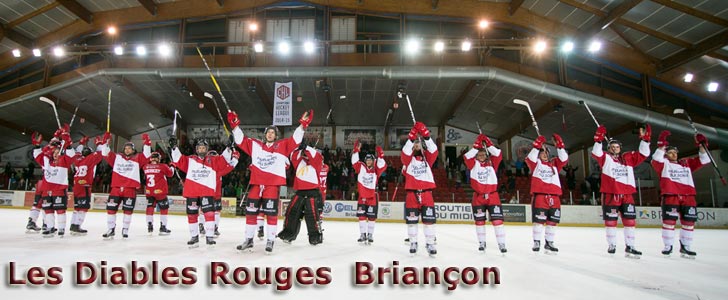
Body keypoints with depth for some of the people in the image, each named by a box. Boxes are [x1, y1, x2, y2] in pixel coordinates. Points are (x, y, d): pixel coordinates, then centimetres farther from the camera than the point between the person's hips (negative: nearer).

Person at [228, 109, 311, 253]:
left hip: (273, 184, -3)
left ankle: (270, 241, 6)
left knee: (271, 213, -4)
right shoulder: (255, 145, 14)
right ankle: (248, 240, 20)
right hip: (256, 183, 3)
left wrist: (303, 124, -11)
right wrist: (235, 124, 8)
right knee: (251, 211, 7)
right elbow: (241, 139, 15)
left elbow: (296, 138, -1)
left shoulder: (282, 146, 7)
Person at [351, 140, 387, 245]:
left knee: (371, 216, 5)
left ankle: (370, 235, 16)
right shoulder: (361, 167, 2)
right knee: (362, 216, 2)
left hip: (372, 197, -1)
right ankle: (363, 234, 12)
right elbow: (354, 162, -9)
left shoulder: (376, 170, -2)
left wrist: (380, 155, -31)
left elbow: (382, 166, -18)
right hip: (362, 196, 1)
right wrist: (356, 150, -18)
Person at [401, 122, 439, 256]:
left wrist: (426, 135, -19)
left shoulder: (427, 158, 11)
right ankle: (413, 243, 17)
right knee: (411, 220, 4)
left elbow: (433, 150, -7)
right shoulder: (408, 158, 7)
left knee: (429, 219, -1)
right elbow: (405, 152, -14)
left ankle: (430, 244, 9)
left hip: (426, 193, 1)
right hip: (411, 193, -1)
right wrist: (411, 137, -25)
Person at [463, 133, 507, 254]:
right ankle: (482, 242, 20)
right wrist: (477, 145, -14)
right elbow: (467, 157, -13)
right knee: (479, 220, 8)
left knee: (497, 219, -5)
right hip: (478, 196, 0)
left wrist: (488, 144, -9)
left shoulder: (491, 163, 6)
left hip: (492, 195, 0)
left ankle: (501, 243, 1)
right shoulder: (474, 164, 3)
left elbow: (498, 155, -7)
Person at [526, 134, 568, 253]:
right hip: (539, 195, -4)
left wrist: (559, 145, 0)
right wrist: (537, 145, -16)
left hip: (554, 196, 5)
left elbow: (564, 159, 9)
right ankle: (536, 242, 3)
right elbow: (530, 159, -10)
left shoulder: (554, 164, 21)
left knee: (553, 221, 7)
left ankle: (549, 243, 17)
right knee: (539, 220, -7)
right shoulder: (536, 163, 9)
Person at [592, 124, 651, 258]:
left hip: (627, 195, 4)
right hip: (610, 194, -4)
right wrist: (599, 139, -25)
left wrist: (645, 139, 6)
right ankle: (612, 245, 13)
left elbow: (643, 154, 14)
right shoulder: (606, 158, 3)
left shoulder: (628, 158, 15)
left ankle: (629, 247, 9)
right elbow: (596, 153, -14)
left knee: (630, 220, 3)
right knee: (611, 221, 2)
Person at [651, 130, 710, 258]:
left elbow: (703, 160, 20)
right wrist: (662, 144, -20)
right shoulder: (663, 164, 8)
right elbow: (656, 159, -13)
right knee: (669, 220, -9)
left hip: (688, 196, 5)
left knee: (689, 221, 4)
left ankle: (685, 246, 16)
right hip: (670, 195, -5)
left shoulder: (686, 163, 23)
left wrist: (701, 145, 7)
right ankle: (668, 246, 1)